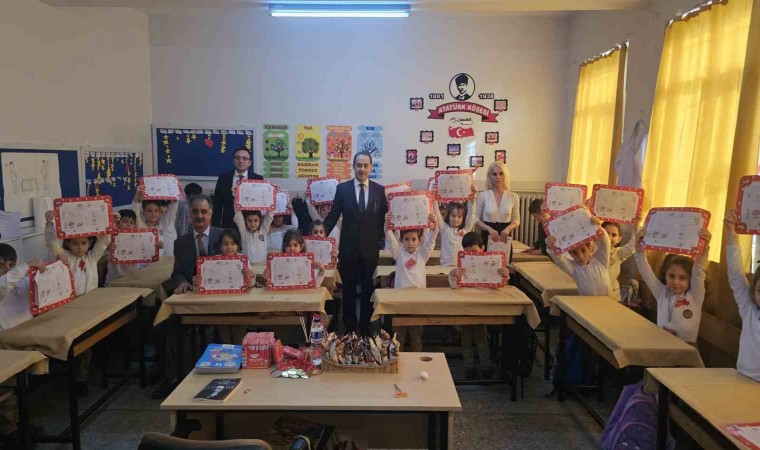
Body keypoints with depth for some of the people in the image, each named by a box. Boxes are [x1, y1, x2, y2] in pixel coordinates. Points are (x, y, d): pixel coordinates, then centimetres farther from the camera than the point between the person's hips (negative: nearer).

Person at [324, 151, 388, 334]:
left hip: (370, 248, 1)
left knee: (368, 289, 11)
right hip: (348, 247, -1)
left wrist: (381, 238, -4)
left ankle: (365, 328, 25)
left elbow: (384, 217, 3)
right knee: (349, 289, 10)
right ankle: (349, 328, 24)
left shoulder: (379, 190, 1)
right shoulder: (342, 188, -1)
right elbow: (333, 216, 0)